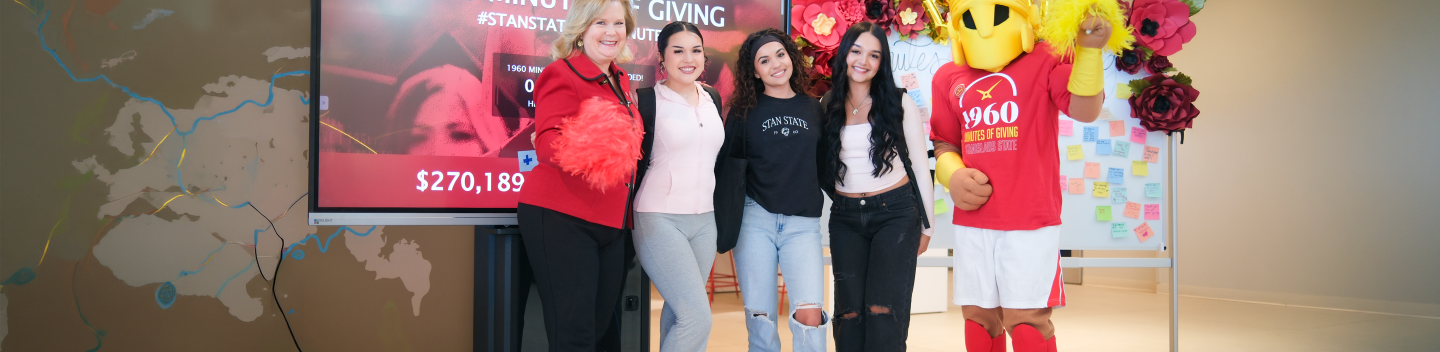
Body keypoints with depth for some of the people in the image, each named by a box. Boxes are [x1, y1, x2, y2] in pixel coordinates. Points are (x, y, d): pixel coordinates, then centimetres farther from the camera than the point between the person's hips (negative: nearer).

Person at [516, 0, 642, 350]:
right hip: (561, 216, -8)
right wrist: (582, 148, -37)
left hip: (610, 222, 8)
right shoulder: (561, 74, -6)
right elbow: (548, 143, -19)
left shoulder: (620, 80, 16)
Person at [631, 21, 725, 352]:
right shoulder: (647, 100, -7)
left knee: (678, 313, 11)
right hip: (660, 219, -6)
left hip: (704, 219, 6)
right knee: (698, 317, -13)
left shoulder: (712, 98, 11)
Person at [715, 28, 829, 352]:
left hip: (803, 223, 0)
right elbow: (726, 163, 9)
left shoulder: (814, 108, 9)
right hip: (755, 219, 0)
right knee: (760, 321, 2)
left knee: (809, 317, -14)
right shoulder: (744, 111, 6)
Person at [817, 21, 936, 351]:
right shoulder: (828, 107, 6)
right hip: (845, 217, 3)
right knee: (849, 313, 0)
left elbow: (920, 166, 4)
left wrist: (926, 225, 6)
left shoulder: (899, 103, 0)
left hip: (896, 213, -2)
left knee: (883, 312, -11)